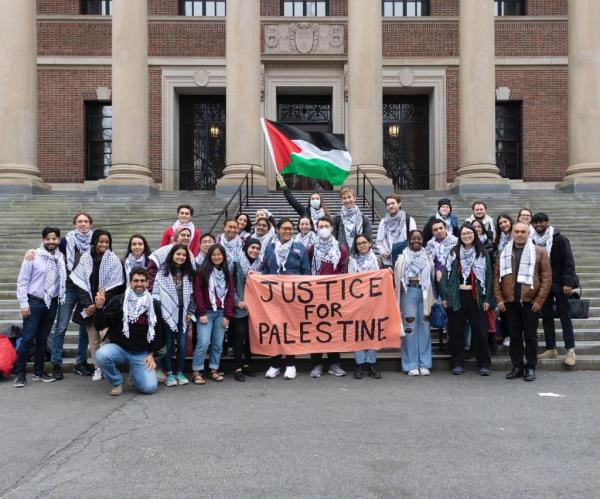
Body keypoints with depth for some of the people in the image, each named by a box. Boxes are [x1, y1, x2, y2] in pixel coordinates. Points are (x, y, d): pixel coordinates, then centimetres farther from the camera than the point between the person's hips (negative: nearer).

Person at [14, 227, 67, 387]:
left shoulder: (61, 258, 3)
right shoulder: (33, 256, -8)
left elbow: (63, 281, 9)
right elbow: (22, 281, -7)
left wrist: (62, 301, 4)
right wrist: (23, 304, -10)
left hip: (52, 304, 4)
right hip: (34, 302, -4)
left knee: (43, 339, 12)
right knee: (28, 339, -4)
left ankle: (38, 372, 22)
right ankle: (20, 373, 7)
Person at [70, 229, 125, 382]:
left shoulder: (113, 260, -5)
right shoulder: (85, 258, 1)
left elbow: (114, 287, -7)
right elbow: (80, 283, 0)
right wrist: (88, 305, -10)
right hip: (88, 306, 3)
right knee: (93, 339, 7)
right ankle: (97, 368, 18)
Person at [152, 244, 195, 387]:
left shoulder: (189, 274, 10)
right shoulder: (162, 272, -2)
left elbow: (192, 294, 12)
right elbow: (156, 294, -5)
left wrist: (190, 312, 5)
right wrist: (159, 314, -9)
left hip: (183, 314, 3)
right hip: (167, 314, -3)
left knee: (182, 344, 3)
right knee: (168, 344, 3)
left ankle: (180, 372, 16)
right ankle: (169, 374, 14)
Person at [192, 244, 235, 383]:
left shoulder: (227, 274, 11)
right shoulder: (202, 272, -1)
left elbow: (231, 295, 8)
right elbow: (197, 293, -6)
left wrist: (227, 315, 1)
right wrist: (201, 313, -11)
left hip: (221, 313, 4)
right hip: (206, 313, -4)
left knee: (218, 344, 6)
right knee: (203, 343, -10)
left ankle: (214, 370, 16)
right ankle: (196, 372, -1)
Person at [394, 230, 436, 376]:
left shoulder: (428, 257, 12)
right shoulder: (403, 257, 6)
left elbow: (431, 276, 9)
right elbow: (398, 277, 2)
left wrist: (431, 297, 0)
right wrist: (398, 297, -6)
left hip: (424, 292, 2)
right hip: (409, 292, -2)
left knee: (424, 327, 3)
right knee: (410, 327, -3)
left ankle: (424, 364, 11)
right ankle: (412, 365, 3)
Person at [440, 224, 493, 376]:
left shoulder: (482, 255, 6)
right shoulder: (453, 254, 6)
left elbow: (488, 277, 4)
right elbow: (446, 274, 3)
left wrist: (487, 298, -2)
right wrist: (444, 296, -3)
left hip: (475, 297, 0)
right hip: (456, 297, 1)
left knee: (480, 331, -1)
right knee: (456, 332, 4)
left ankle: (484, 364, 9)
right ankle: (457, 363, 14)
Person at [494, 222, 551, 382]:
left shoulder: (539, 252, 2)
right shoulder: (504, 253, 11)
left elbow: (547, 277, -2)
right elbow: (497, 277, 7)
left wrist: (539, 300, -9)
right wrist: (499, 299, -2)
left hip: (530, 302, -2)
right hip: (510, 302, 2)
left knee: (530, 336, 5)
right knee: (514, 336, 8)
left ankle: (531, 368, 16)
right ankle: (517, 367, 18)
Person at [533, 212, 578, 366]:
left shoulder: (559, 238, -7)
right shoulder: (533, 241, 6)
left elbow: (569, 261, -9)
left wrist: (568, 283, -16)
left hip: (559, 283, -5)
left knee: (565, 316, -1)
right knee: (546, 317, 8)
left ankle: (570, 351, 1)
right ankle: (551, 349, 17)